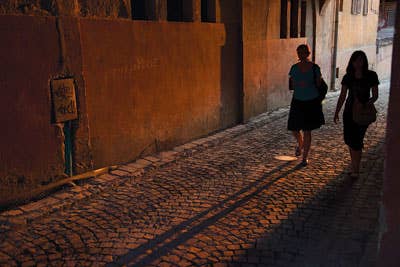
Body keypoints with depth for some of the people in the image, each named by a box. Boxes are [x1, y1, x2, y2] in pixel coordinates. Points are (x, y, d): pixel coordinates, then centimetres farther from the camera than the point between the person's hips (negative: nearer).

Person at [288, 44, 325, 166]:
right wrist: (298, 84, -11)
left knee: (307, 131, 1)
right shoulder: (294, 68, 2)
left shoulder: (315, 68, -5)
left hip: (312, 102, -3)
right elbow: (291, 86, 7)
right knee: (294, 129, 3)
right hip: (297, 101, 3)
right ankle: (300, 144, 38)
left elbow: (319, 85, -1)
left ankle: (305, 157, 15)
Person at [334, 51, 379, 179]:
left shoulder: (371, 76, -5)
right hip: (349, 111, 3)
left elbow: (375, 96, -1)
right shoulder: (348, 77, 2)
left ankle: (356, 169, 9)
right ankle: (354, 166, 25)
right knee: (349, 139, 6)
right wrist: (336, 113, -1)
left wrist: (368, 103, -21)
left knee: (356, 141, -5)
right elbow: (342, 96, 4)